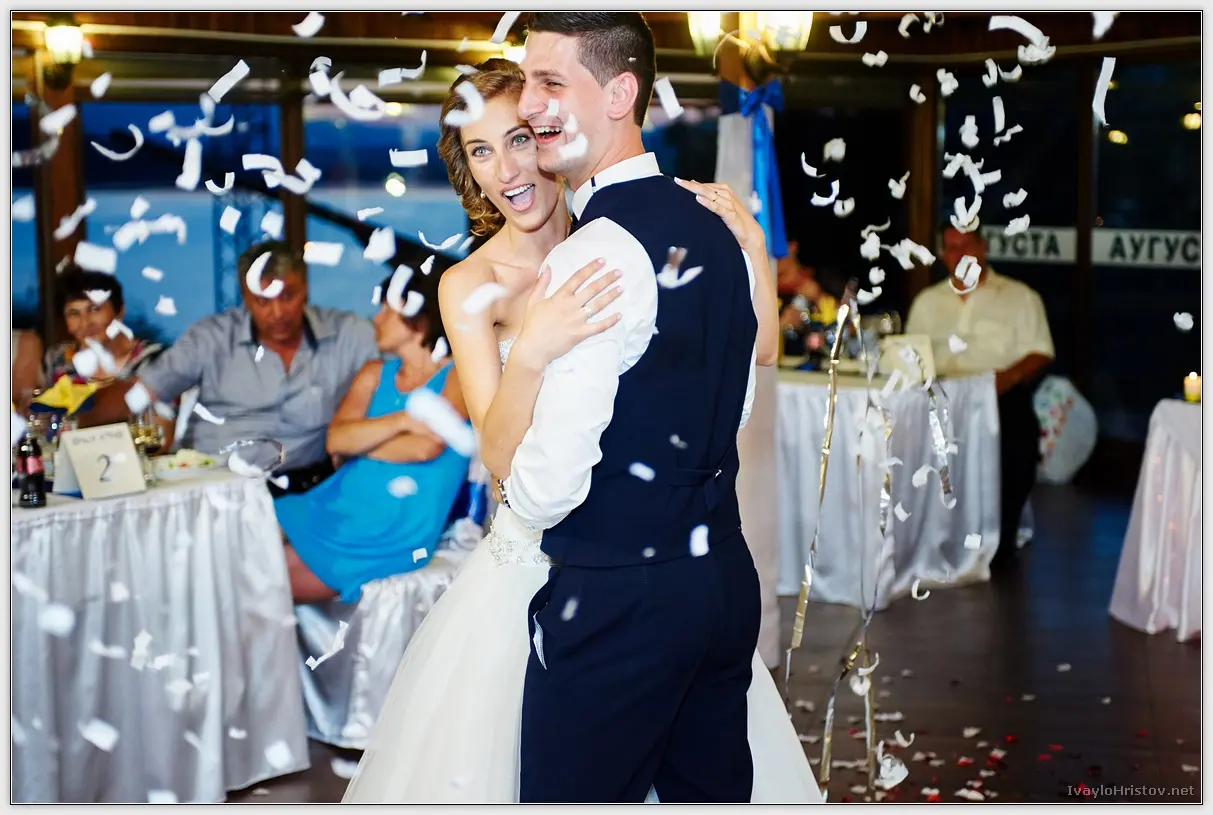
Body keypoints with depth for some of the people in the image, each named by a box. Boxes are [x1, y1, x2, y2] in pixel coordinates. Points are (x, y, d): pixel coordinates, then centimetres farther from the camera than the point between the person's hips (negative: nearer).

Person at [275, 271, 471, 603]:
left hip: (396, 533, -6)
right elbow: (336, 440, -1)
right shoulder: (375, 374, 13)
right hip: (337, 504, 6)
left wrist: (359, 443, -5)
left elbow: (426, 446, -19)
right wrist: (401, 420, -15)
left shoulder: (457, 377, -4)